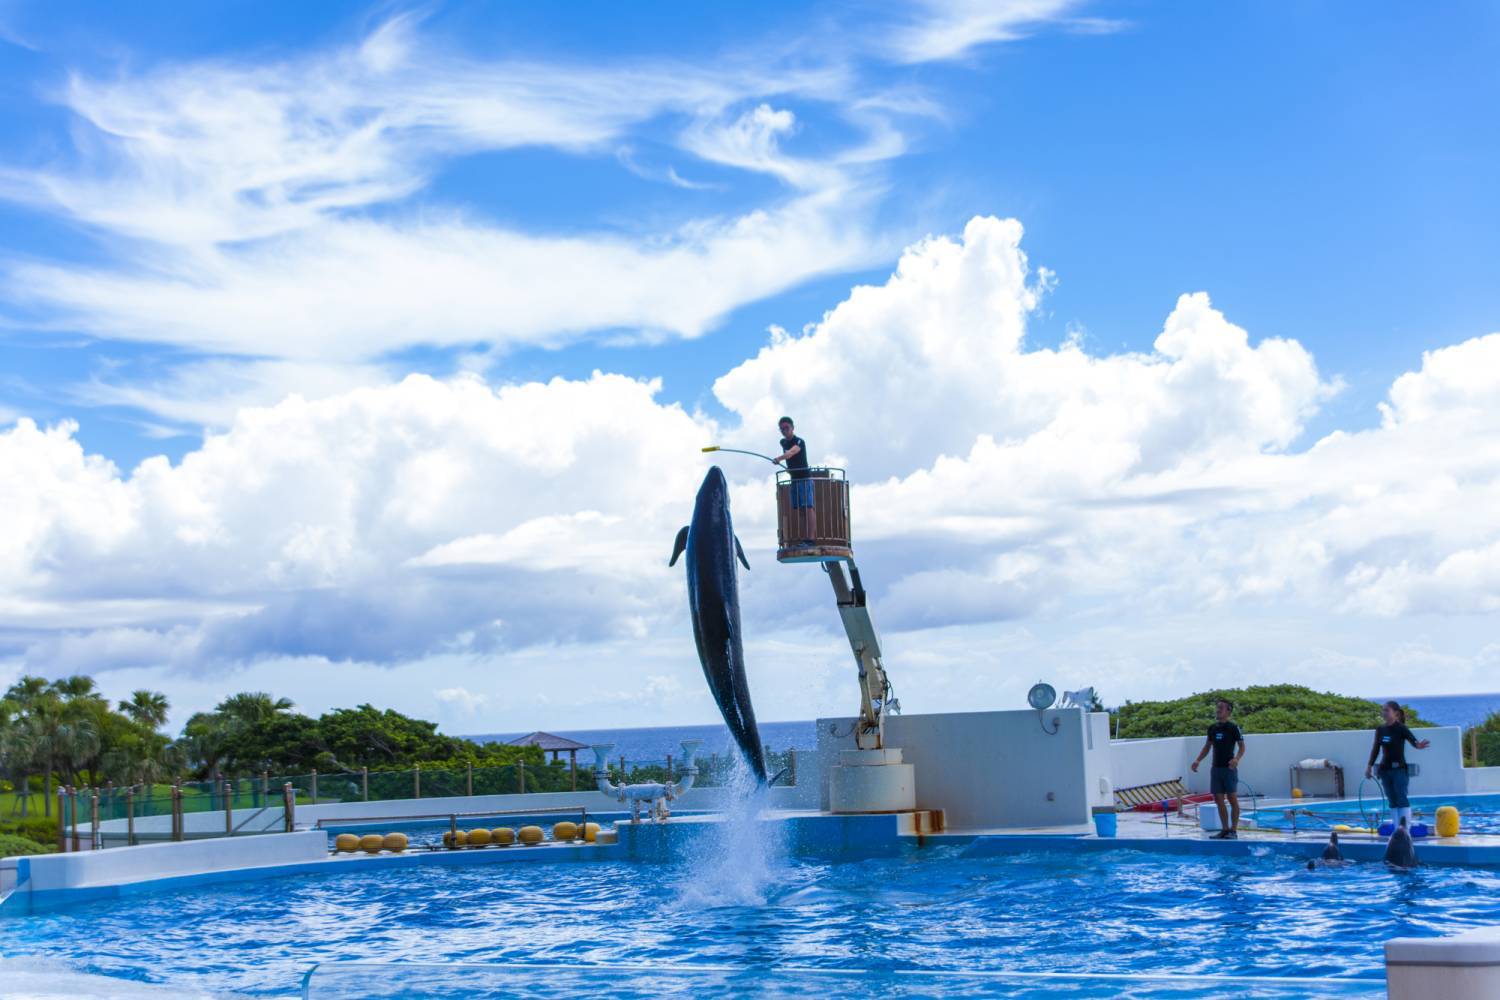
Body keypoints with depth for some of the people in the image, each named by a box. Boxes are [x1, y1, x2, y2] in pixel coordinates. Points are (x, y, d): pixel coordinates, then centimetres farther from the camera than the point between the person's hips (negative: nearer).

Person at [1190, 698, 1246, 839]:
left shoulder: (1233, 728, -6)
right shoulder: (1212, 728, 11)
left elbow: (1242, 747, -7)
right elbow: (1207, 747, 19)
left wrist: (1236, 759, -25)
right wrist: (1198, 760, 7)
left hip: (1229, 768, -6)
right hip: (1216, 768, 6)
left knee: (1232, 799, -4)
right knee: (1219, 800, 5)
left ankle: (1233, 831, -2)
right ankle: (1225, 829, 12)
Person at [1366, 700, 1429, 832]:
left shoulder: (1401, 729, -9)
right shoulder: (1380, 730, 7)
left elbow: (1413, 741, -20)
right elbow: (1375, 749, 14)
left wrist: (1419, 745, -43)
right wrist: (1369, 766, 14)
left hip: (1399, 768, -6)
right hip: (1385, 769, 6)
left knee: (1402, 799, -7)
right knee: (1392, 800, 7)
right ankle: (1397, 827, 11)